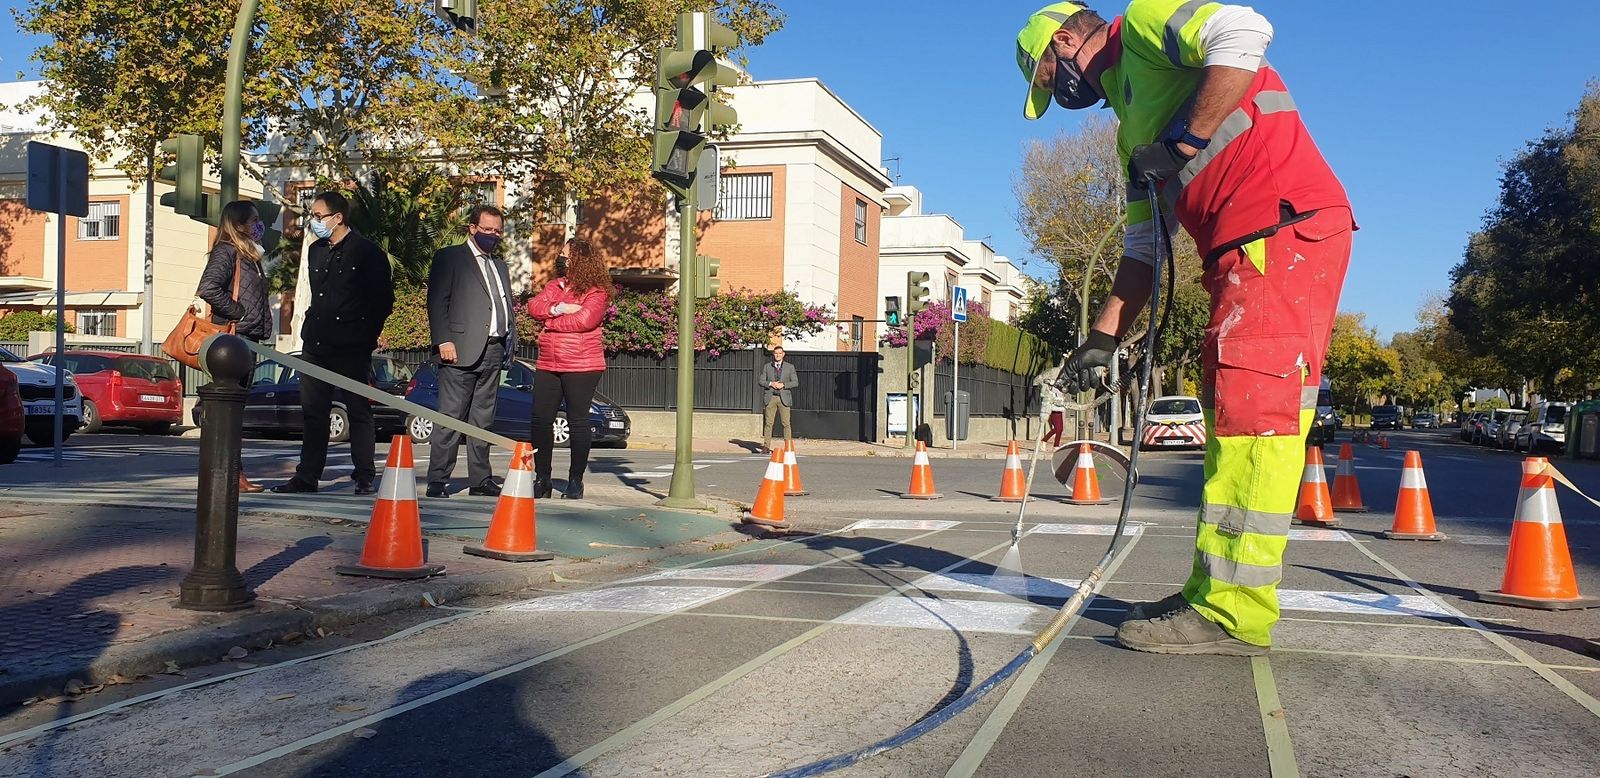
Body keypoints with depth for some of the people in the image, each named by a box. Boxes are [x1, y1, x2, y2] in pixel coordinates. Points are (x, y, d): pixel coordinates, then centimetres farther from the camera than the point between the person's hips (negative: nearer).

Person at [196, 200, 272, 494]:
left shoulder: (249, 256, 21)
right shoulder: (226, 252, -7)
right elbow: (208, 288, -21)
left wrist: (260, 328, 12)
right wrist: (237, 313, -15)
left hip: (247, 339, 9)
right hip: (233, 338, -9)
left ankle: (234, 475, 15)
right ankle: (233, 474, -8)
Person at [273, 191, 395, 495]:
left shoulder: (367, 253, -6)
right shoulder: (315, 251, 15)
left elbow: (383, 299, -5)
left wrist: (368, 335, -5)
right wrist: (312, 327, 15)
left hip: (352, 347, -7)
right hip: (315, 344, 7)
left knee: (359, 411, -1)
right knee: (313, 412, 8)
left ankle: (365, 478, 4)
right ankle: (307, 476, 13)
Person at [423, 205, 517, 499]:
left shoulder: (500, 266, 25)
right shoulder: (449, 257, 4)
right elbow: (437, 301, -4)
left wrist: (510, 341, 11)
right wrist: (443, 341, -14)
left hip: (493, 351, 6)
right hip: (462, 350, -6)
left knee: (483, 420, 8)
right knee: (451, 418, -7)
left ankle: (480, 480, 12)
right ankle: (438, 481, -5)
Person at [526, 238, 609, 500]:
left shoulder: (597, 292, -4)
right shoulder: (555, 286, 17)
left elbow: (585, 320, -19)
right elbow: (534, 306, 4)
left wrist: (549, 322, -9)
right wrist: (559, 309, -15)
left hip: (581, 367, -6)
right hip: (548, 365, 6)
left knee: (578, 422, 0)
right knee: (540, 420, 2)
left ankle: (575, 481, 9)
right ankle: (542, 479, 12)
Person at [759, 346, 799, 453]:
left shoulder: (790, 367, 8)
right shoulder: (767, 366, 10)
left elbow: (795, 382, 2)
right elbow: (760, 381, 7)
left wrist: (783, 385, -12)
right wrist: (770, 383, -12)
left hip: (784, 398, -1)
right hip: (771, 397, 1)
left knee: (786, 423, -2)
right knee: (769, 422, -2)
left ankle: (788, 447, 1)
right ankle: (766, 446, -1)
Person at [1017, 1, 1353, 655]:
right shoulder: (1131, 127, 28)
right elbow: (1143, 247, 24)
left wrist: (1187, 141, -16)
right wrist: (1102, 339, 18)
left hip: (1282, 227, -10)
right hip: (1245, 253, 10)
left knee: (1251, 411, -13)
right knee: (1232, 415, 9)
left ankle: (1234, 614, -12)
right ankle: (1212, 594, 14)